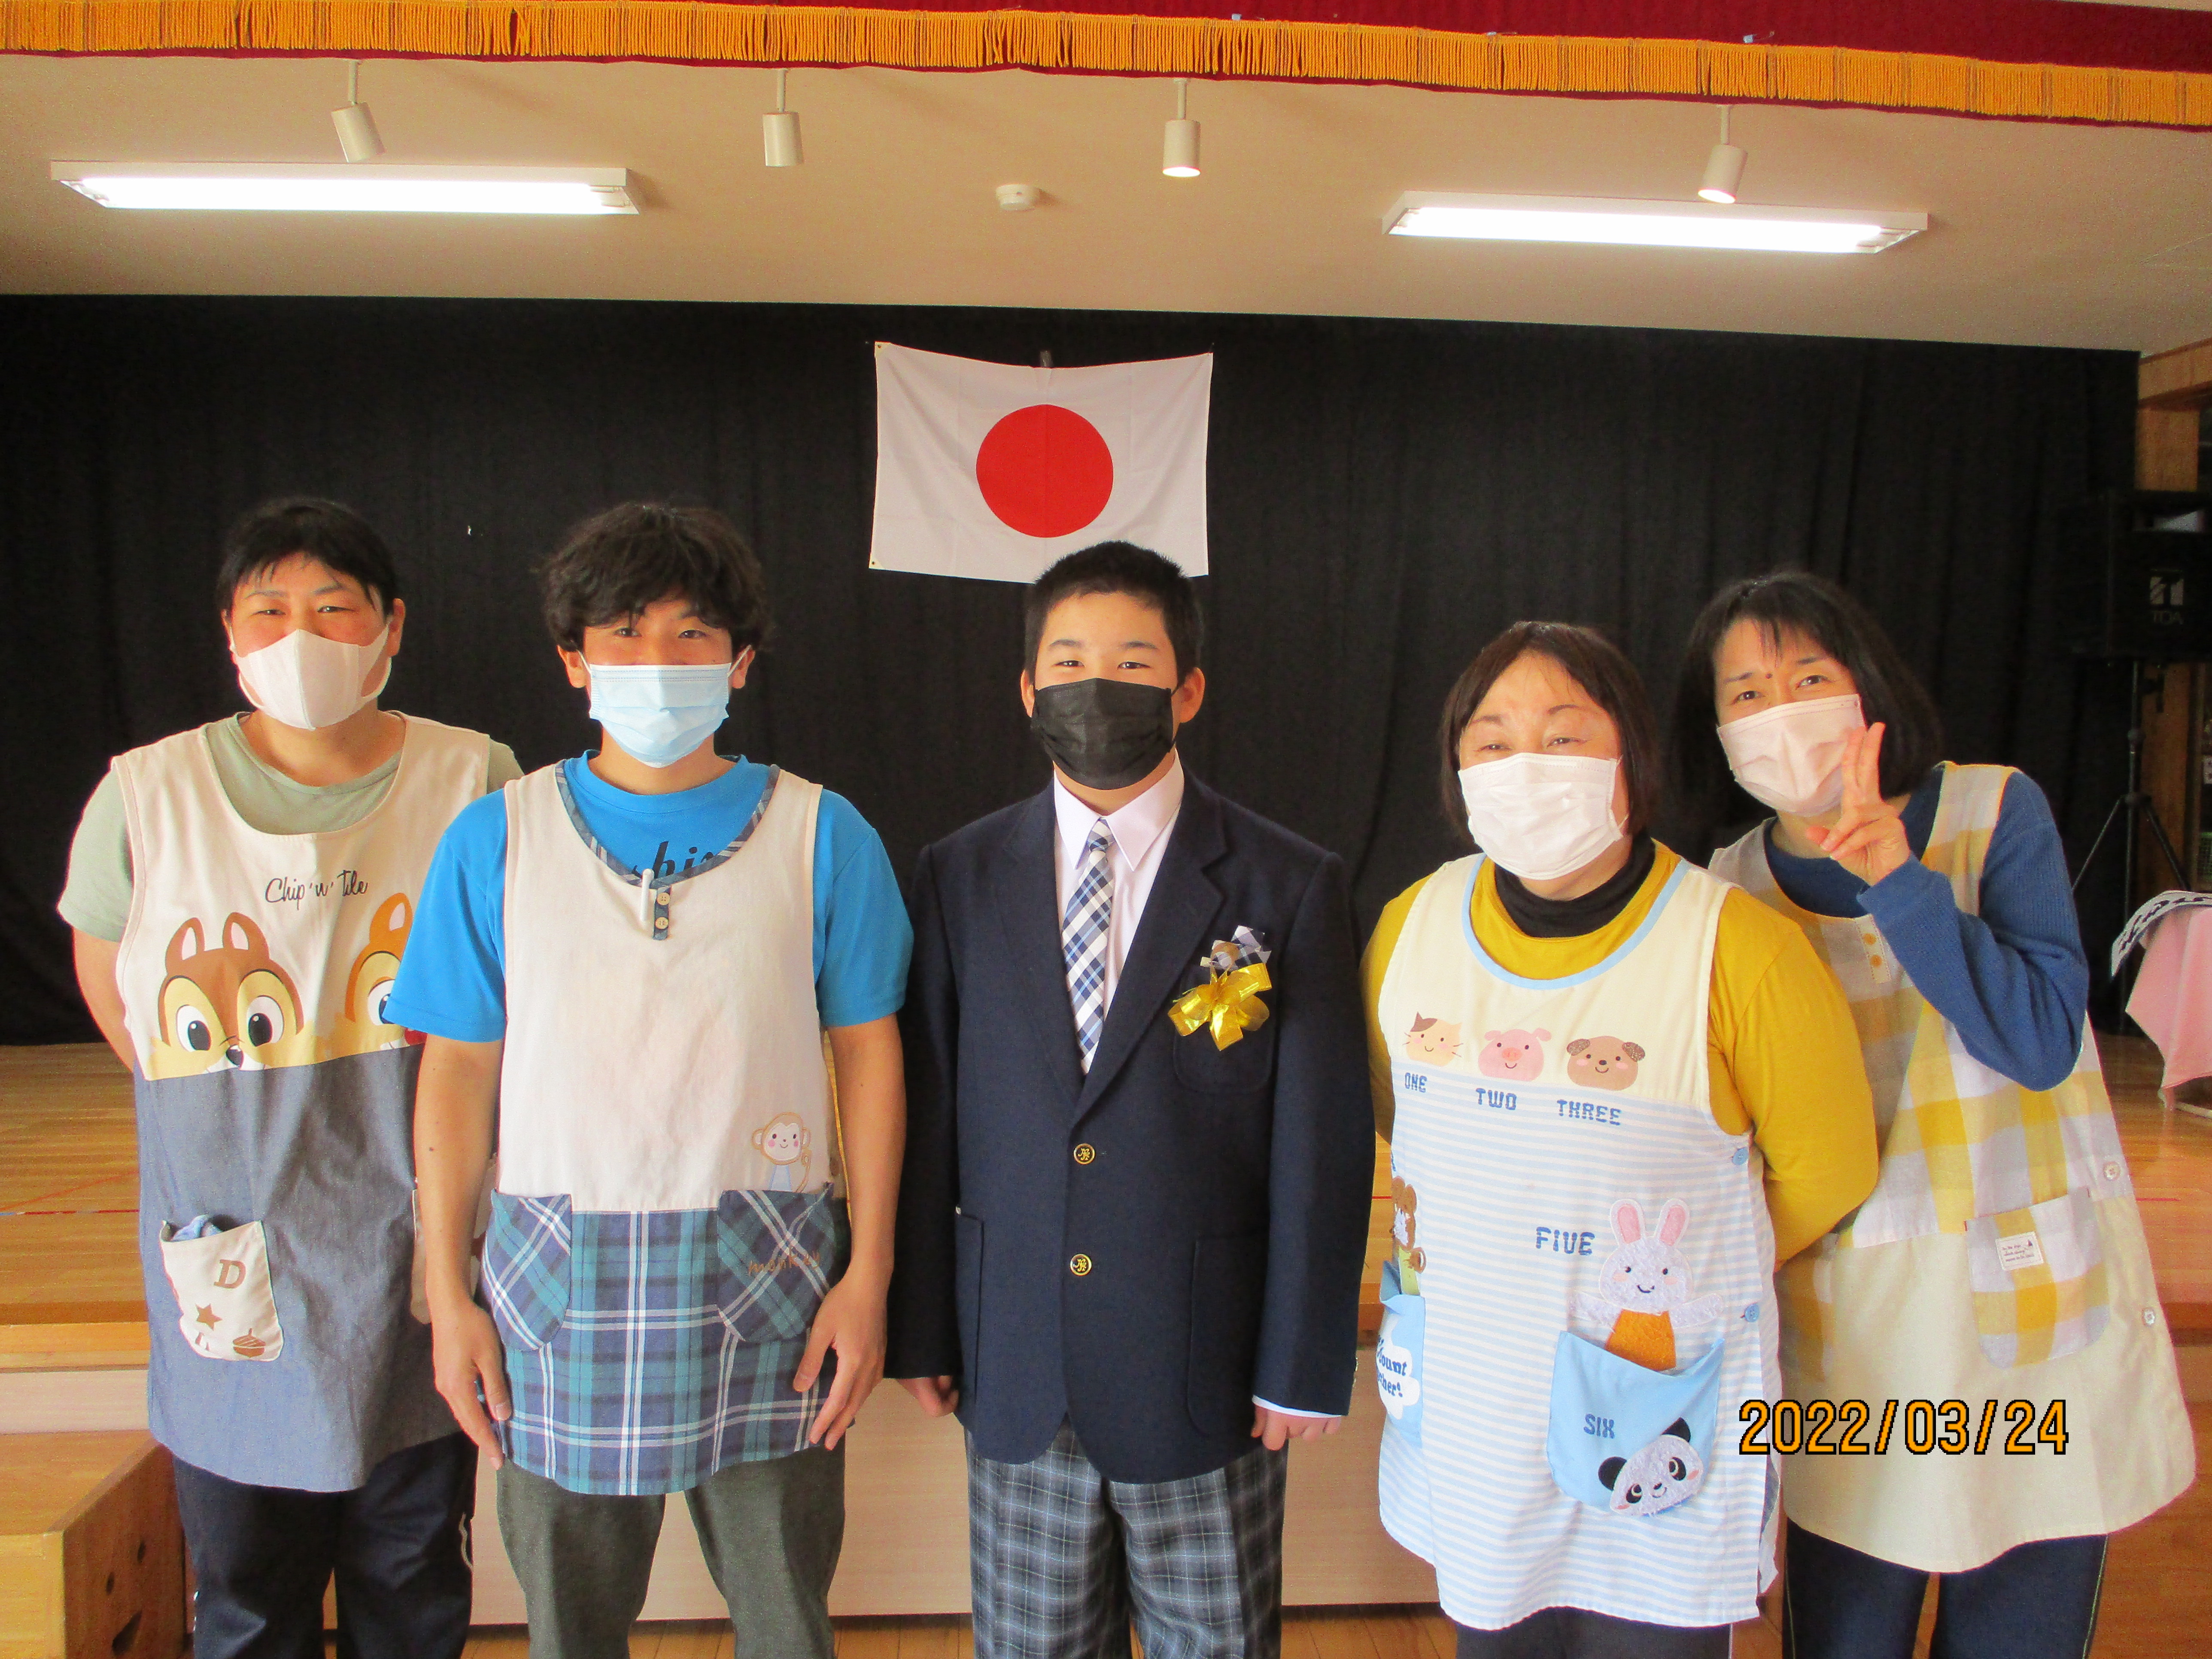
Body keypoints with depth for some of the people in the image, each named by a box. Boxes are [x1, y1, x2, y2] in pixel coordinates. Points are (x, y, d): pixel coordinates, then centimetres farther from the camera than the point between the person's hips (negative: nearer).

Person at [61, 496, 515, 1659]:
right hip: (233, 1249, 0)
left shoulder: (471, 779, -5)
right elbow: (106, 982, 11)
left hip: (417, 1255, 0)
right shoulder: (148, 794, -5)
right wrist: (239, 1121, 9)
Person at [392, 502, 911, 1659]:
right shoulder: (495, 840, 1)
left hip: (767, 1277, -1)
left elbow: (869, 1057, 1)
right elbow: (459, 1075, 4)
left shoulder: (821, 837, -1)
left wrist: (867, 1275, -3)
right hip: (558, 1280, 1)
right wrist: (448, 1296, 3)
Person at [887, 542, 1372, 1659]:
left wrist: (1305, 1365, -6)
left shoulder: (1287, 887, -7)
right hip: (1013, 1367, 2)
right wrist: (920, 1329, 2)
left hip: (1203, 1371, -2)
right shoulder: (959, 878, 1)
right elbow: (927, 1115, 2)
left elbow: (1323, 1145, -6)